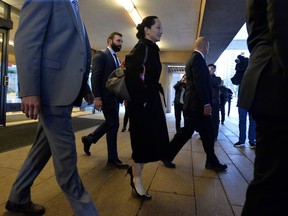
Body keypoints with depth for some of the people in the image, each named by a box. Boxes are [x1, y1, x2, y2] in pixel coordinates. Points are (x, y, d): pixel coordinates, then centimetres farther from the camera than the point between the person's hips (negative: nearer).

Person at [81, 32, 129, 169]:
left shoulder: (117, 59, 19)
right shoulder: (101, 55, -6)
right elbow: (95, 76, -15)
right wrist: (97, 97, -21)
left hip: (114, 96, 9)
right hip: (107, 96, -9)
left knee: (110, 123, 17)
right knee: (113, 124, -4)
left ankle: (89, 139, 37)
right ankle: (113, 159, 9)